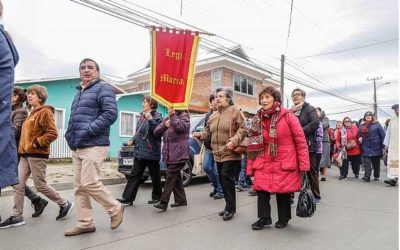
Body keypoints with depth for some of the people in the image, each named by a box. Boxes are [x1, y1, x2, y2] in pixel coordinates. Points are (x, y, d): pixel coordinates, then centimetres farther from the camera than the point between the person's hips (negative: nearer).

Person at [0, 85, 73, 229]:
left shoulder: (45, 112, -10)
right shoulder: (33, 113, 19)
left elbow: (53, 134, -19)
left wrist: (36, 143, -20)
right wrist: (23, 147, 16)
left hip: (37, 155, -9)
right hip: (26, 155, 9)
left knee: (40, 186, -3)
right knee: (18, 185, 5)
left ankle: (65, 204, 13)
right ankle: (17, 217, 13)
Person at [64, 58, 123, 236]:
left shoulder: (103, 88, -3)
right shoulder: (79, 93, 23)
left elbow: (111, 113, -16)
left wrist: (88, 130, -20)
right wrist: (69, 135, 10)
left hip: (94, 145, -8)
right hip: (77, 147, 9)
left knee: (89, 183, -12)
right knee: (79, 186, 8)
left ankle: (115, 209, 9)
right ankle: (85, 223, 17)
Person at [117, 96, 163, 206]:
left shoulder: (157, 116, -7)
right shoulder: (142, 116, 15)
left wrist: (150, 120, -27)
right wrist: (133, 140, 7)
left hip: (151, 152, -7)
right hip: (139, 152, 7)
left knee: (154, 176, 7)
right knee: (134, 175, 5)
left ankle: (156, 197, 22)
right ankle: (128, 198, 8)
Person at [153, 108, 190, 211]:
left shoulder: (184, 116, 0)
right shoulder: (167, 119, 19)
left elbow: (181, 127, -22)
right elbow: (156, 132, 12)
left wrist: (173, 115, -14)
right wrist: (165, 125, -5)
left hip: (178, 154, -7)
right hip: (169, 153, 7)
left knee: (170, 177, -7)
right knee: (176, 177, 12)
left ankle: (163, 202, -3)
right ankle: (181, 200, 21)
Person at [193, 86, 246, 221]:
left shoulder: (235, 112, -6)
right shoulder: (213, 116, 15)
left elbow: (242, 130, -11)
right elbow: (208, 131, 16)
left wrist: (234, 140, -26)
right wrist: (200, 134, -4)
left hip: (231, 153, -7)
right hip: (218, 154, 7)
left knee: (227, 178, -11)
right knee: (223, 180, 12)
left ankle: (230, 208, 4)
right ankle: (229, 206, 26)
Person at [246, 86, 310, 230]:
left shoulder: (288, 116, -7)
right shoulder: (257, 120, 6)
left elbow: (301, 141, -6)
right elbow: (253, 145, 7)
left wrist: (304, 164, -10)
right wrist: (250, 167, 4)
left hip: (284, 164, -3)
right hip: (264, 164, 3)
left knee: (283, 191, 7)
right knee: (261, 189, -2)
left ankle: (283, 218, 30)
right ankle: (264, 218, 18)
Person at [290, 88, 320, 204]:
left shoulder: (310, 109, 0)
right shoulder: (290, 111, 15)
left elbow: (315, 123, -15)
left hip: (308, 145, -4)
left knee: (312, 171, 7)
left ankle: (316, 196, 21)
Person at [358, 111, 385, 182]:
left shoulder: (377, 124, 0)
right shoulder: (362, 126, 10)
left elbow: (382, 135, -2)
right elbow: (358, 135, 18)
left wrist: (383, 146, -7)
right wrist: (359, 138, -6)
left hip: (375, 147, -2)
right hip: (366, 148, 2)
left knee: (376, 163, 10)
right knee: (366, 162, -9)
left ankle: (376, 176, 22)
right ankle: (367, 176, -14)